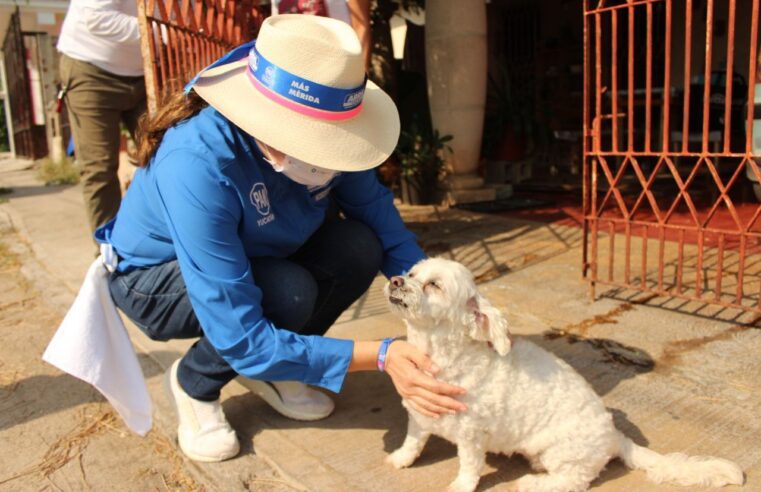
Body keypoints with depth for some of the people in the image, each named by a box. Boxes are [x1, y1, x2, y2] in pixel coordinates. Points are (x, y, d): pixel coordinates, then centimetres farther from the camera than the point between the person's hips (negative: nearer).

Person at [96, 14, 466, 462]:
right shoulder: (197, 164, -39)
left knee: (359, 248, -20)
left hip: (255, 257, 5)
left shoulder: (313, 137, -23)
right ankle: (194, 384, -1)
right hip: (155, 279, -5)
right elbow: (240, 337, -38)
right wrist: (380, 355, -41)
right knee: (289, 293, -33)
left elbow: (378, 214, -13)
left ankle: (269, 370, 4)